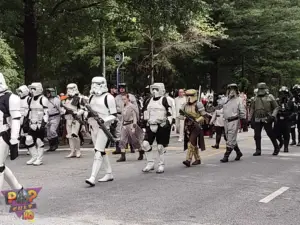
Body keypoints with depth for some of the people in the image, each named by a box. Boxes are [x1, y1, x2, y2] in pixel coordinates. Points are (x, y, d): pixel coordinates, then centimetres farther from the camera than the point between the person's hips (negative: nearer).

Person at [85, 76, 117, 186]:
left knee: (98, 152, -13)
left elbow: (114, 115, -8)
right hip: (93, 127, 8)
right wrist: (87, 114, 0)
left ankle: (92, 178, -17)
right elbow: (88, 110, 23)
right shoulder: (91, 97, 15)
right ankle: (109, 174, 25)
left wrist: (104, 120, -24)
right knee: (102, 151, 14)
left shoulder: (108, 97, -7)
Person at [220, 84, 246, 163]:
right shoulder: (227, 101, 17)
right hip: (226, 121, 7)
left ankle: (226, 156, -8)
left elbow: (242, 111, -5)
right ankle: (238, 153, 28)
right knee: (231, 139, 13)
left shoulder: (239, 100, -3)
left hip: (234, 121, -7)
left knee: (231, 140, -8)